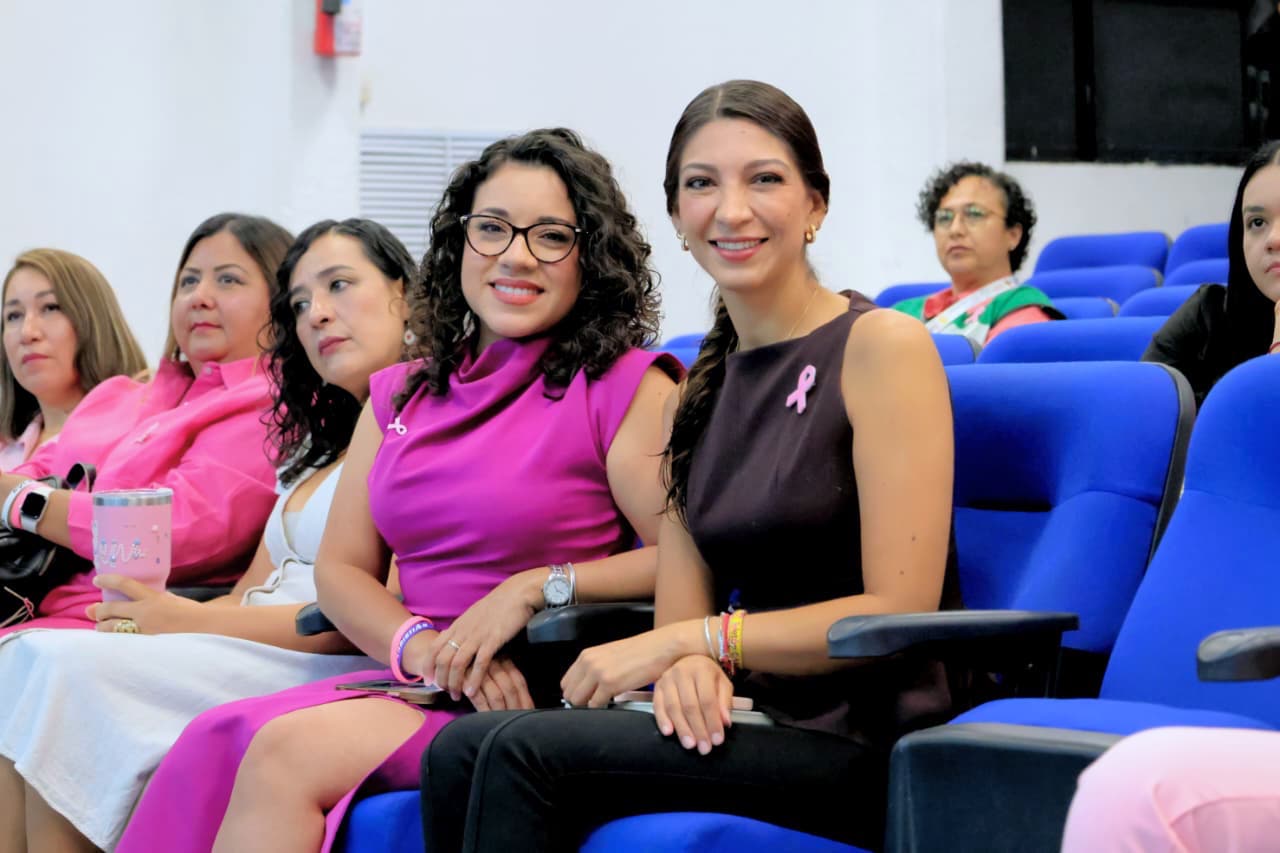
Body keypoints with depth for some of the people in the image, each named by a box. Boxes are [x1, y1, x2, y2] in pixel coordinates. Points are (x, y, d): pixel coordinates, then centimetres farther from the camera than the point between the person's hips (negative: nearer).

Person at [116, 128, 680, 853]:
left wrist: (536, 588, -14)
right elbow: (341, 567, 14)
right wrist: (422, 646, -6)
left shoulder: (627, 387, -1)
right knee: (216, 744, -22)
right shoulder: (400, 398, 20)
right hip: (425, 685, 6)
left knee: (287, 751, -26)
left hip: (545, 697, -5)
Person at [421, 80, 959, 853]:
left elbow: (900, 610, -12)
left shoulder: (882, 346, -6)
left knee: (523, 752, -25)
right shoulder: (701, 385, 16)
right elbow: (682, 612, 10)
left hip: (864, 740, -6)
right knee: (460, 752, -19)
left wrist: (694, 641, -12)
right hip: (749, 721, 6)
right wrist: (690, 667, -14)